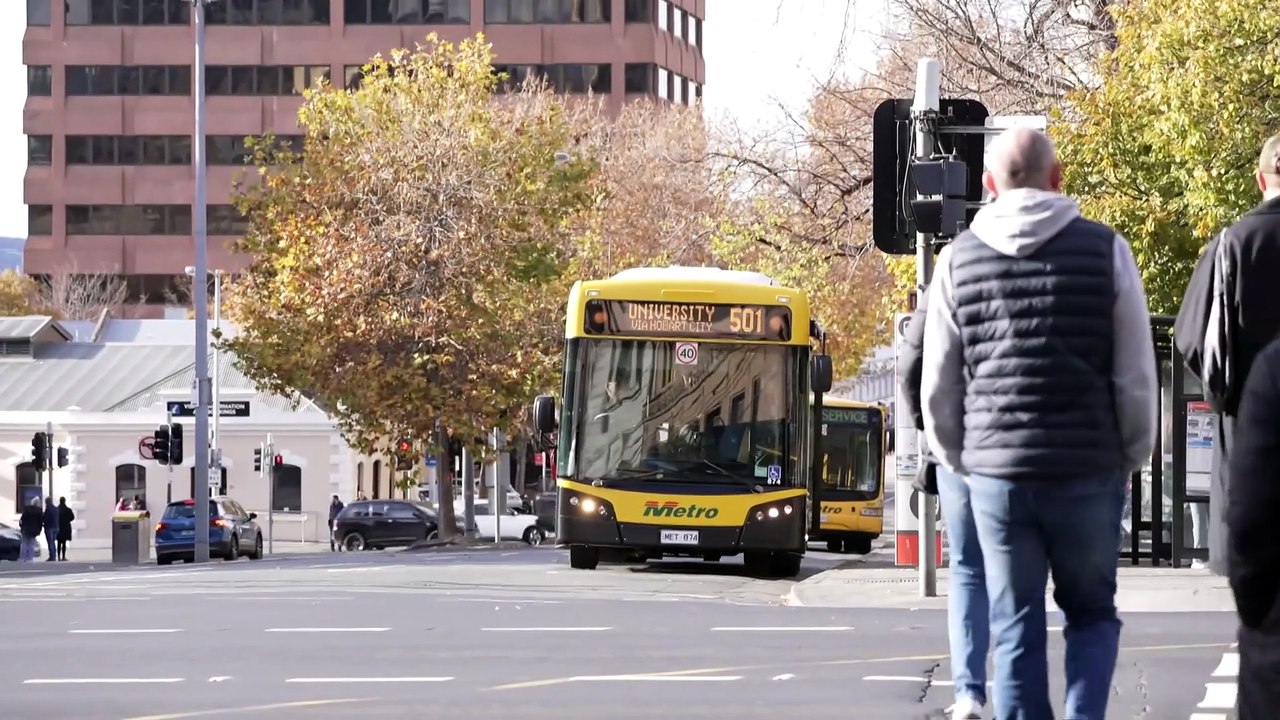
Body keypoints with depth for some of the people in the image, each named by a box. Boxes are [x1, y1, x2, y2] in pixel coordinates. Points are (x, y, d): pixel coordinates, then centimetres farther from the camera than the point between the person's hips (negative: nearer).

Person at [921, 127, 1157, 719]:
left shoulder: (959, 258, 2)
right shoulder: (1104, 250, -4)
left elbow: (938, 383, 5)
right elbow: (1137, 376, -2)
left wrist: (955, 459, 19)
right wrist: (1132, 457, 12)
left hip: (995, 471, 1)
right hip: (1089, 471, -1)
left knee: (1015, 628, 8)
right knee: (1092, 613, 14)